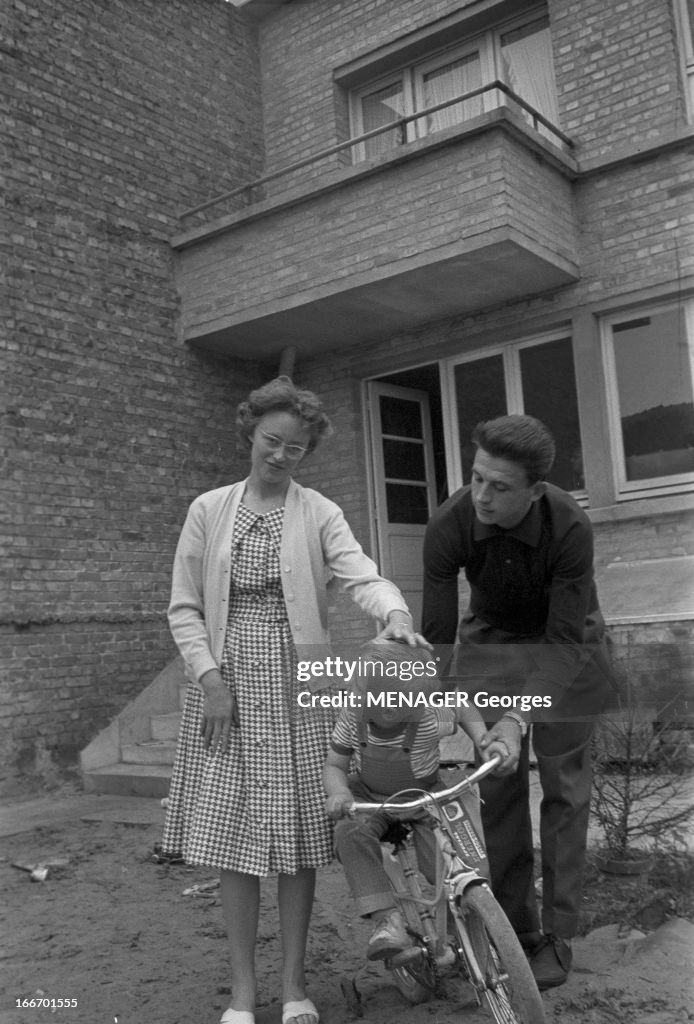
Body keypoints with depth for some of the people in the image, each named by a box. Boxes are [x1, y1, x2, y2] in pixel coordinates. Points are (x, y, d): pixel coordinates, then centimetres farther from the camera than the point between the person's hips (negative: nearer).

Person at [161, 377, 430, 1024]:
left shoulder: (319, 513, 3)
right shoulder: (208, 510, 5)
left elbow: (361, 575, -12)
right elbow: (184, 608, 4)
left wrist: (395, 612, -33)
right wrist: (211, 676, -8)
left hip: (295, 687, 0)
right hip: (226, 684, 1)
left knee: (297, 836, 4)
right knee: (230, 836, 3)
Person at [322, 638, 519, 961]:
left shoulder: (430, 717, -24)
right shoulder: (351, 719, -18)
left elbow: (464, 710, -2)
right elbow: (334, 766, -6)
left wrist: (487, 743, -18)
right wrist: (338, 792, -29)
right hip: (370, 798, 1)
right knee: (351, 833, -33)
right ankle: (386, 920, -30)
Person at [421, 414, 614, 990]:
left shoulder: (570, 528, -32)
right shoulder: (449, 525, -27)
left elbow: (564, 639, -29)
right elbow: (436, 634, -23)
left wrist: (518, 715, -39)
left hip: (561, 643, -2)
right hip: (491, 641, 2)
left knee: (564, 785, -2)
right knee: (497, 785, 0)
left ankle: (557, 935, 10)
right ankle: (514, 926, 13)